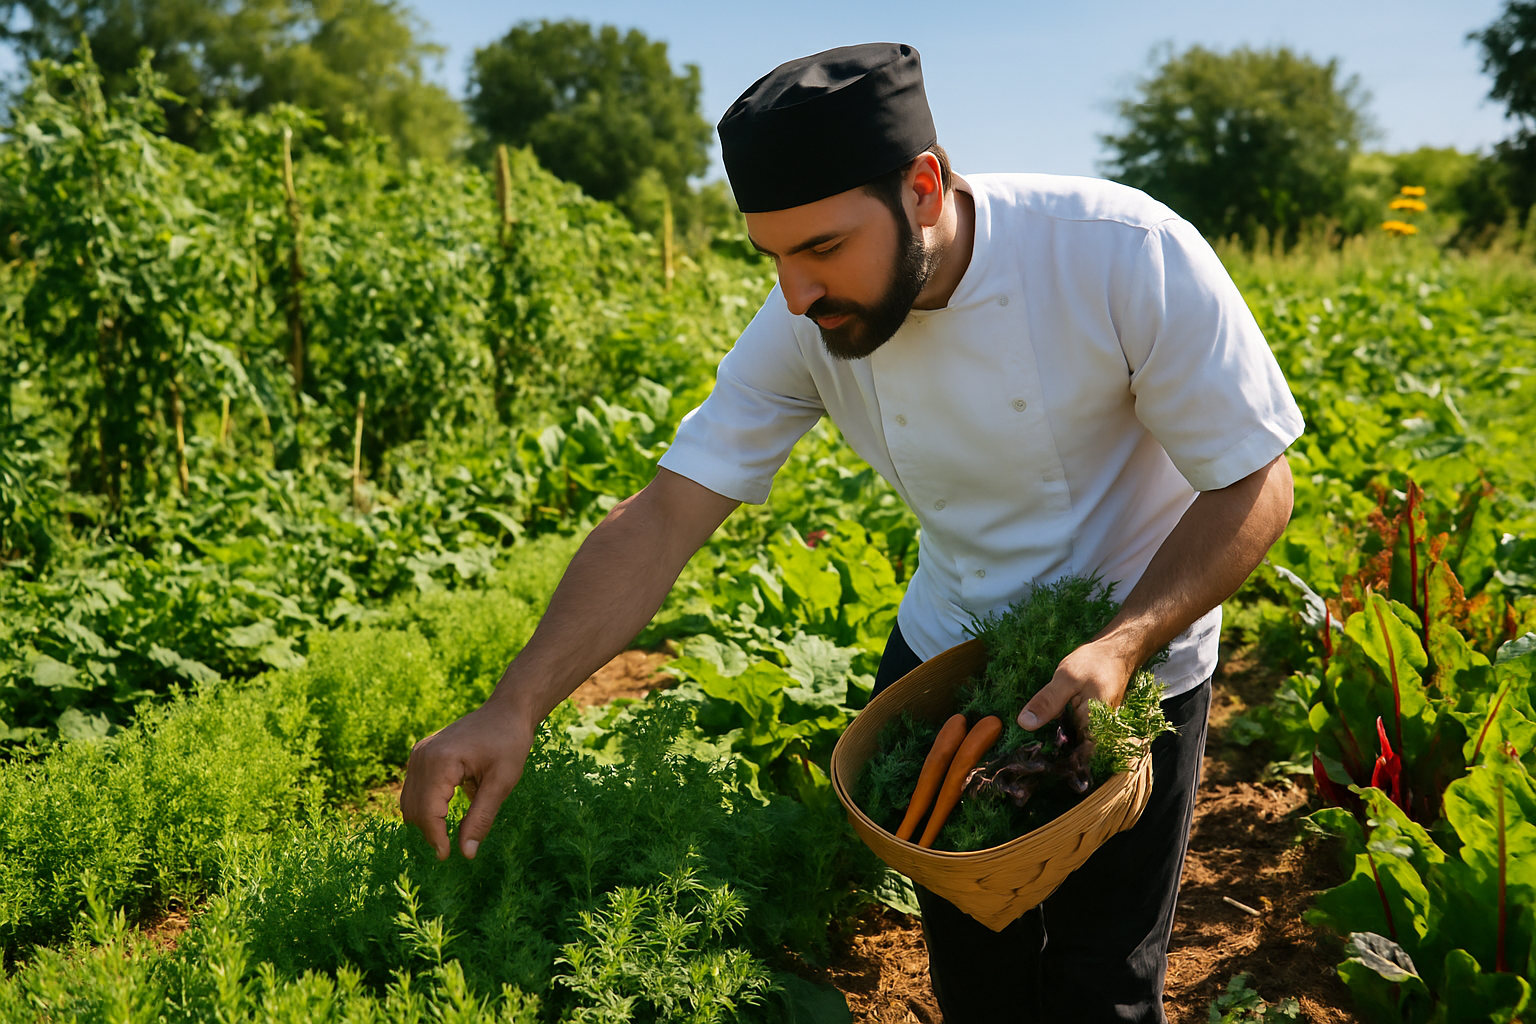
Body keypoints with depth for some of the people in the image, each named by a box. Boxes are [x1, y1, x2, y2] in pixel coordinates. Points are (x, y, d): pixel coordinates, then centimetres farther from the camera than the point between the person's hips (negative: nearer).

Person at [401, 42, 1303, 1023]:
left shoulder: (1129, 256, -28)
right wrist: (516, 705, -29)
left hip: (1129, 666, -3)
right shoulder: (807, 326, -18)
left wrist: (1125, 645, -32)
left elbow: (1254, 485, -18)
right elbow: (665, 515, -19)